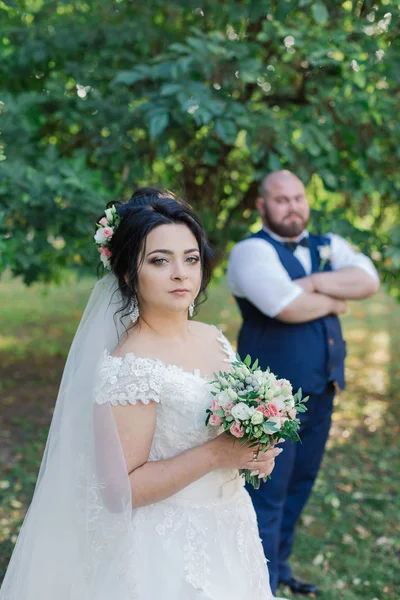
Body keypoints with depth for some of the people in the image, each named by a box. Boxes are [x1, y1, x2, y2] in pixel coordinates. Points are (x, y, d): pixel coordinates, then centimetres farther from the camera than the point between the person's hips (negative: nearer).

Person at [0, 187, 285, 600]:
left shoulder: (214, 339, 0)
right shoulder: (127, 366, -23)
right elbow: (119, 491, -22)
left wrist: (252, 451, -6)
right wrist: (215, 454, -24)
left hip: (229, 534, 8)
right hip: (169, 553, -7)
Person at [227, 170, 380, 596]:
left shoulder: (330, 246, 12)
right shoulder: (252, 251, -10)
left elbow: (368, 280, -6)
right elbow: (289, 307, -25)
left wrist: (314, 282, -17)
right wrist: (334, 301, -7)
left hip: (320, 391, 7)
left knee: (300, 484, 18)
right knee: (268, 493, -1)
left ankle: (279, 563, 35)